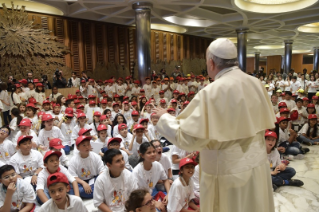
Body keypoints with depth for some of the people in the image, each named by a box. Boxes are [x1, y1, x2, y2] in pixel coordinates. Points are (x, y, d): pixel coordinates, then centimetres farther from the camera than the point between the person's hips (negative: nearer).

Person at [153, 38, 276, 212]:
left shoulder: (211, 93, -23)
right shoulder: (256, 84, -3)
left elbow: (187, 138, -22)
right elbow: (265, 122, 9)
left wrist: (164, 118, -7)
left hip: (227, 170, -5)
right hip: (257, 163, 6)